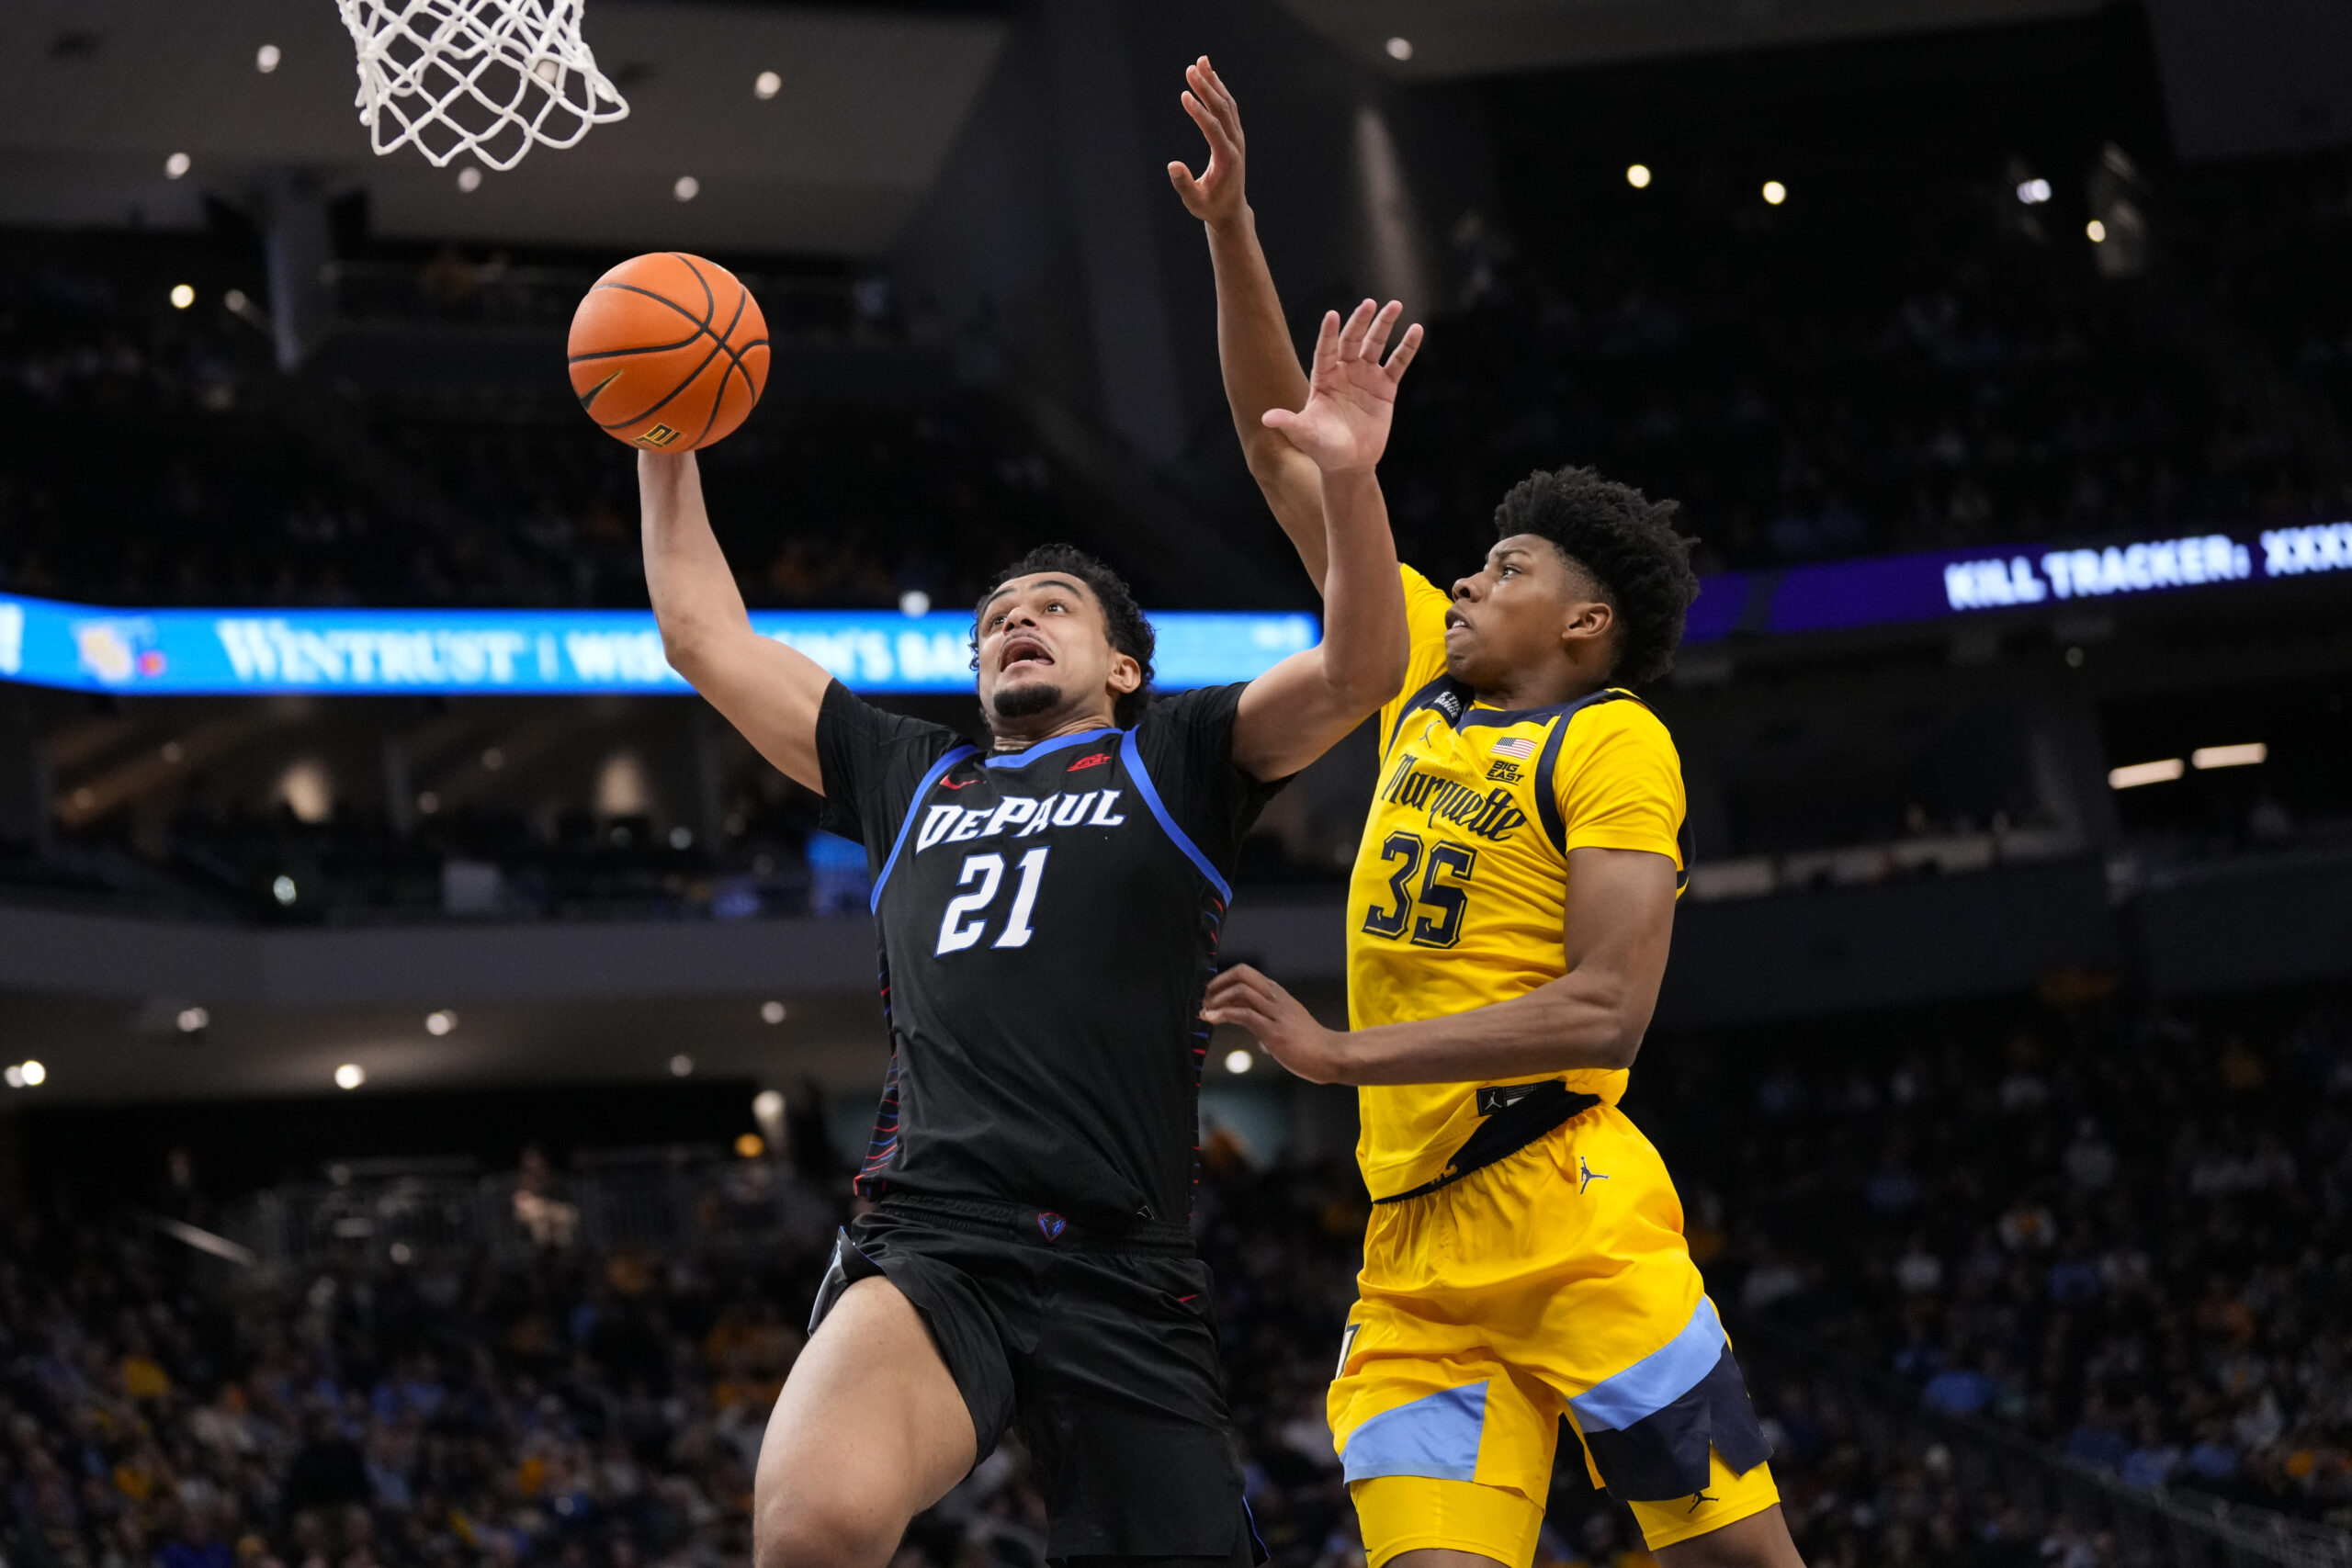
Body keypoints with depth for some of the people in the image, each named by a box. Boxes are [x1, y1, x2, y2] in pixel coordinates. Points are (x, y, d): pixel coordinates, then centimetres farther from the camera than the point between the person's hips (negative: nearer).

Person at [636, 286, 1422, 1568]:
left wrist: (1348, 481, -13)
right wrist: (665, 451, 26)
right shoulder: (910, 779, 27)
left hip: (1122, 1281, 0)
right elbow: (706, 637, 32)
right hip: (927, 1245, 1)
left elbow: (1359, 670, 2)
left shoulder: (1170, 763, 18)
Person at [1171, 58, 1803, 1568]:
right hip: (1411, 1240, 6)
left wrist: (1342, 1053, -13)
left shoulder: (1612, 741, -1)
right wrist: (1232, 233, 16)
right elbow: (1286, 456, 22)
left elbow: (1608, 1009, -14)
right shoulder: (1429, 689, 18)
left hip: (1562, 1210, -6)